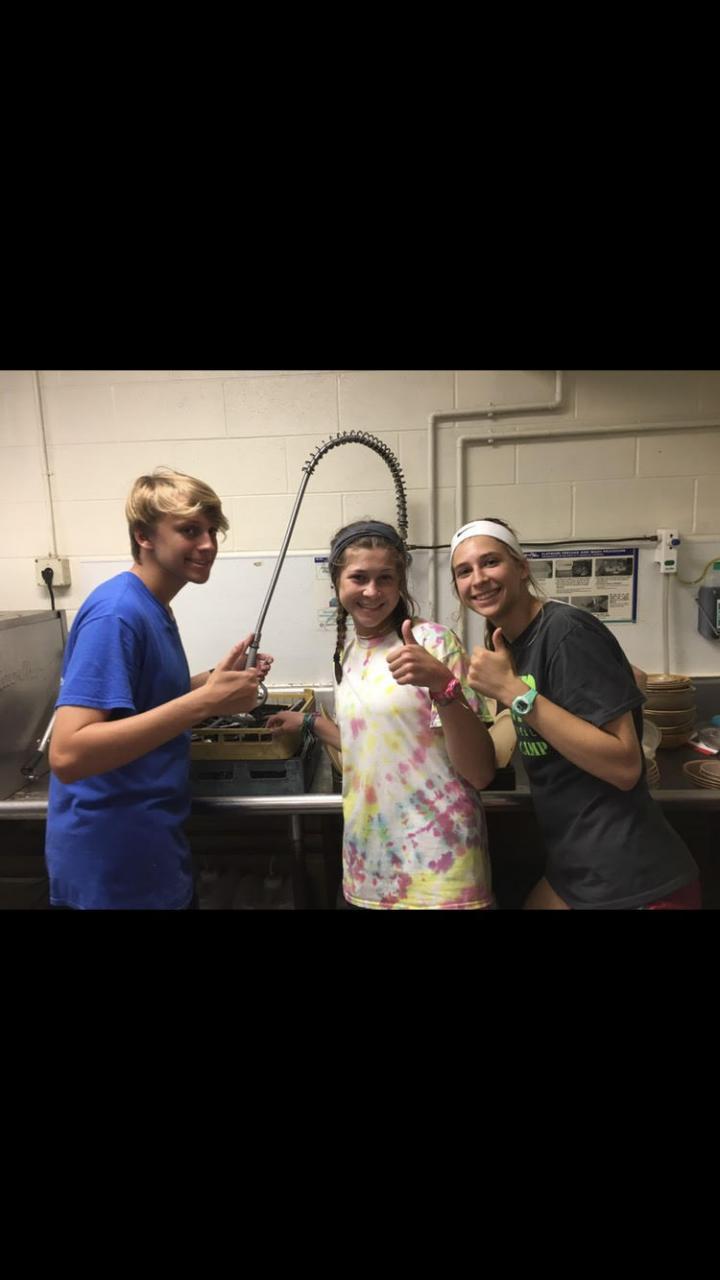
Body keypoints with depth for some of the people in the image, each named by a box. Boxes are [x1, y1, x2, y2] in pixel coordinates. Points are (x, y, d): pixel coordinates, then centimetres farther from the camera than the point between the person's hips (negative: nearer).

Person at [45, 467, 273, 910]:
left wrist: (218, 679, 0)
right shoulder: (117, 612, -23)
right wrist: (204, 701, -32)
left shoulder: (153, 607, 5)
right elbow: (67, 755, -30)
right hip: (114, 863, -9)